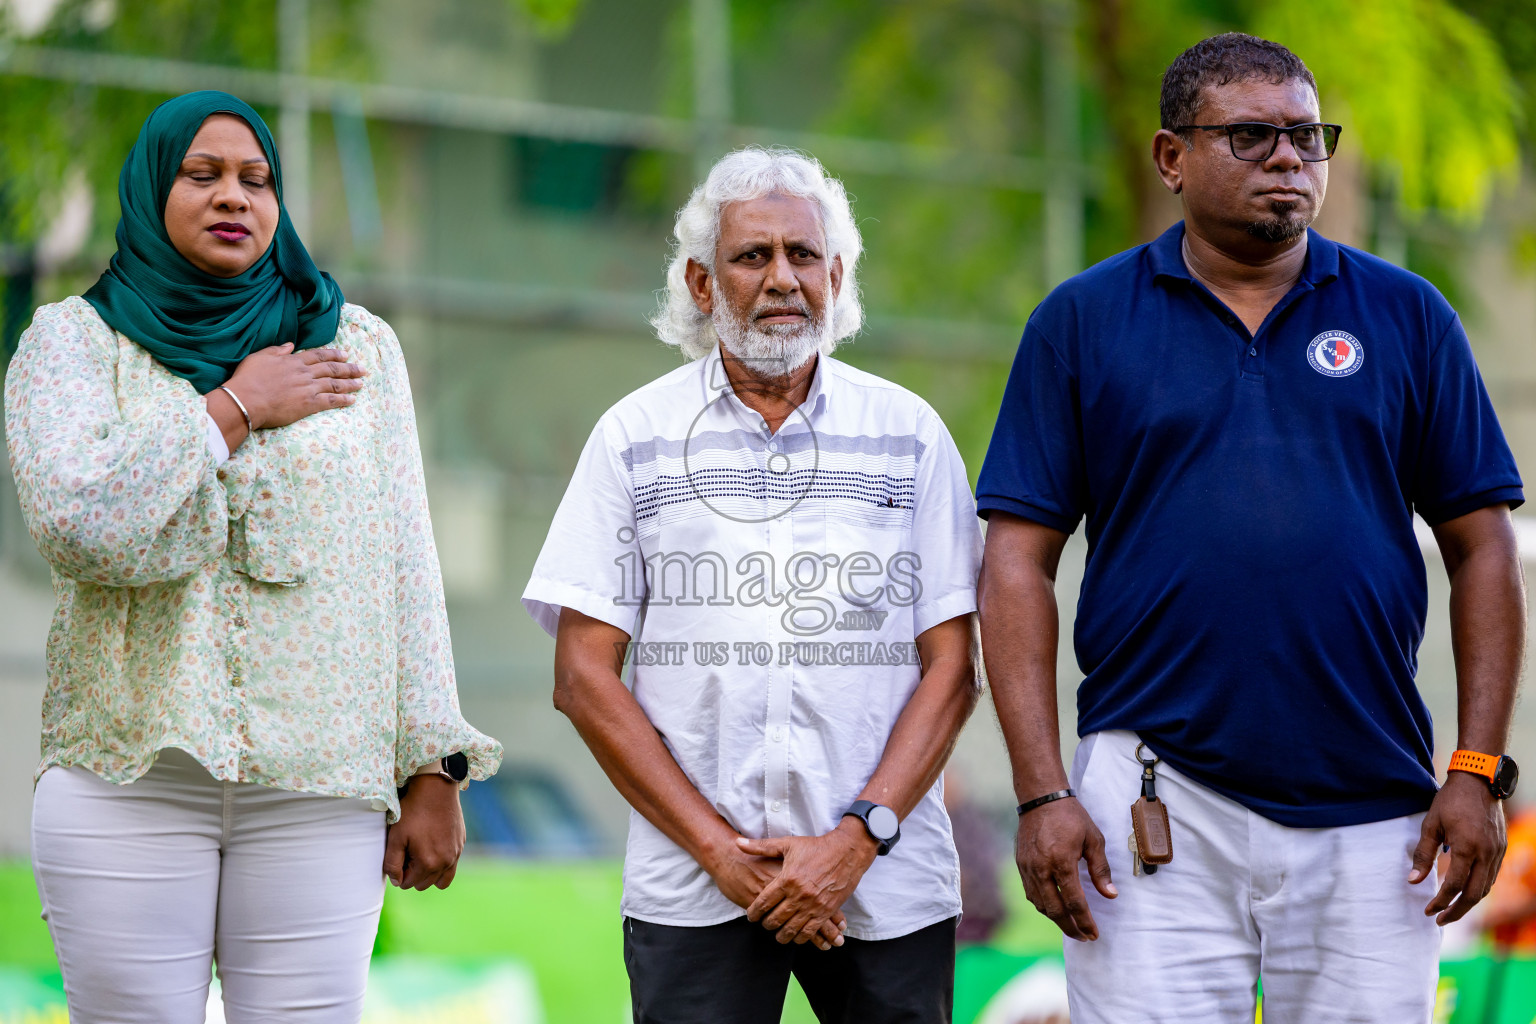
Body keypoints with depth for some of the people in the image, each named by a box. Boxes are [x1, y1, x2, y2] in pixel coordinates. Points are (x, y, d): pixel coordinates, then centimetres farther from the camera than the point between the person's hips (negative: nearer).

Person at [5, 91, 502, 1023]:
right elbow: (75, 525, -11)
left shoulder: (358, 344, 13)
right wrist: (237, 407, -4)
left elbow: (407, 567, 9)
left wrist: (434, 770, 4)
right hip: (128, 776, -1)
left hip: (321, 788, 1)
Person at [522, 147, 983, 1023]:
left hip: (886, 882, 1)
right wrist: (717, 847, -7)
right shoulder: (635, 439, 6)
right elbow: (584, 676, 2)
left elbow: (952, 667, 4)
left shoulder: (910, 435, 7)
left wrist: (858, 839, -9)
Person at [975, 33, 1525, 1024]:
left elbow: (1483, 548, 9)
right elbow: (1020, 562, 2)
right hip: (1161, 810, -1)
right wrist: (1042, 793, -6)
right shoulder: (1082, 322, 5)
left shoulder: (1407, 317, 8)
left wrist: (1479, 771, 0)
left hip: (1373, 816, 1)